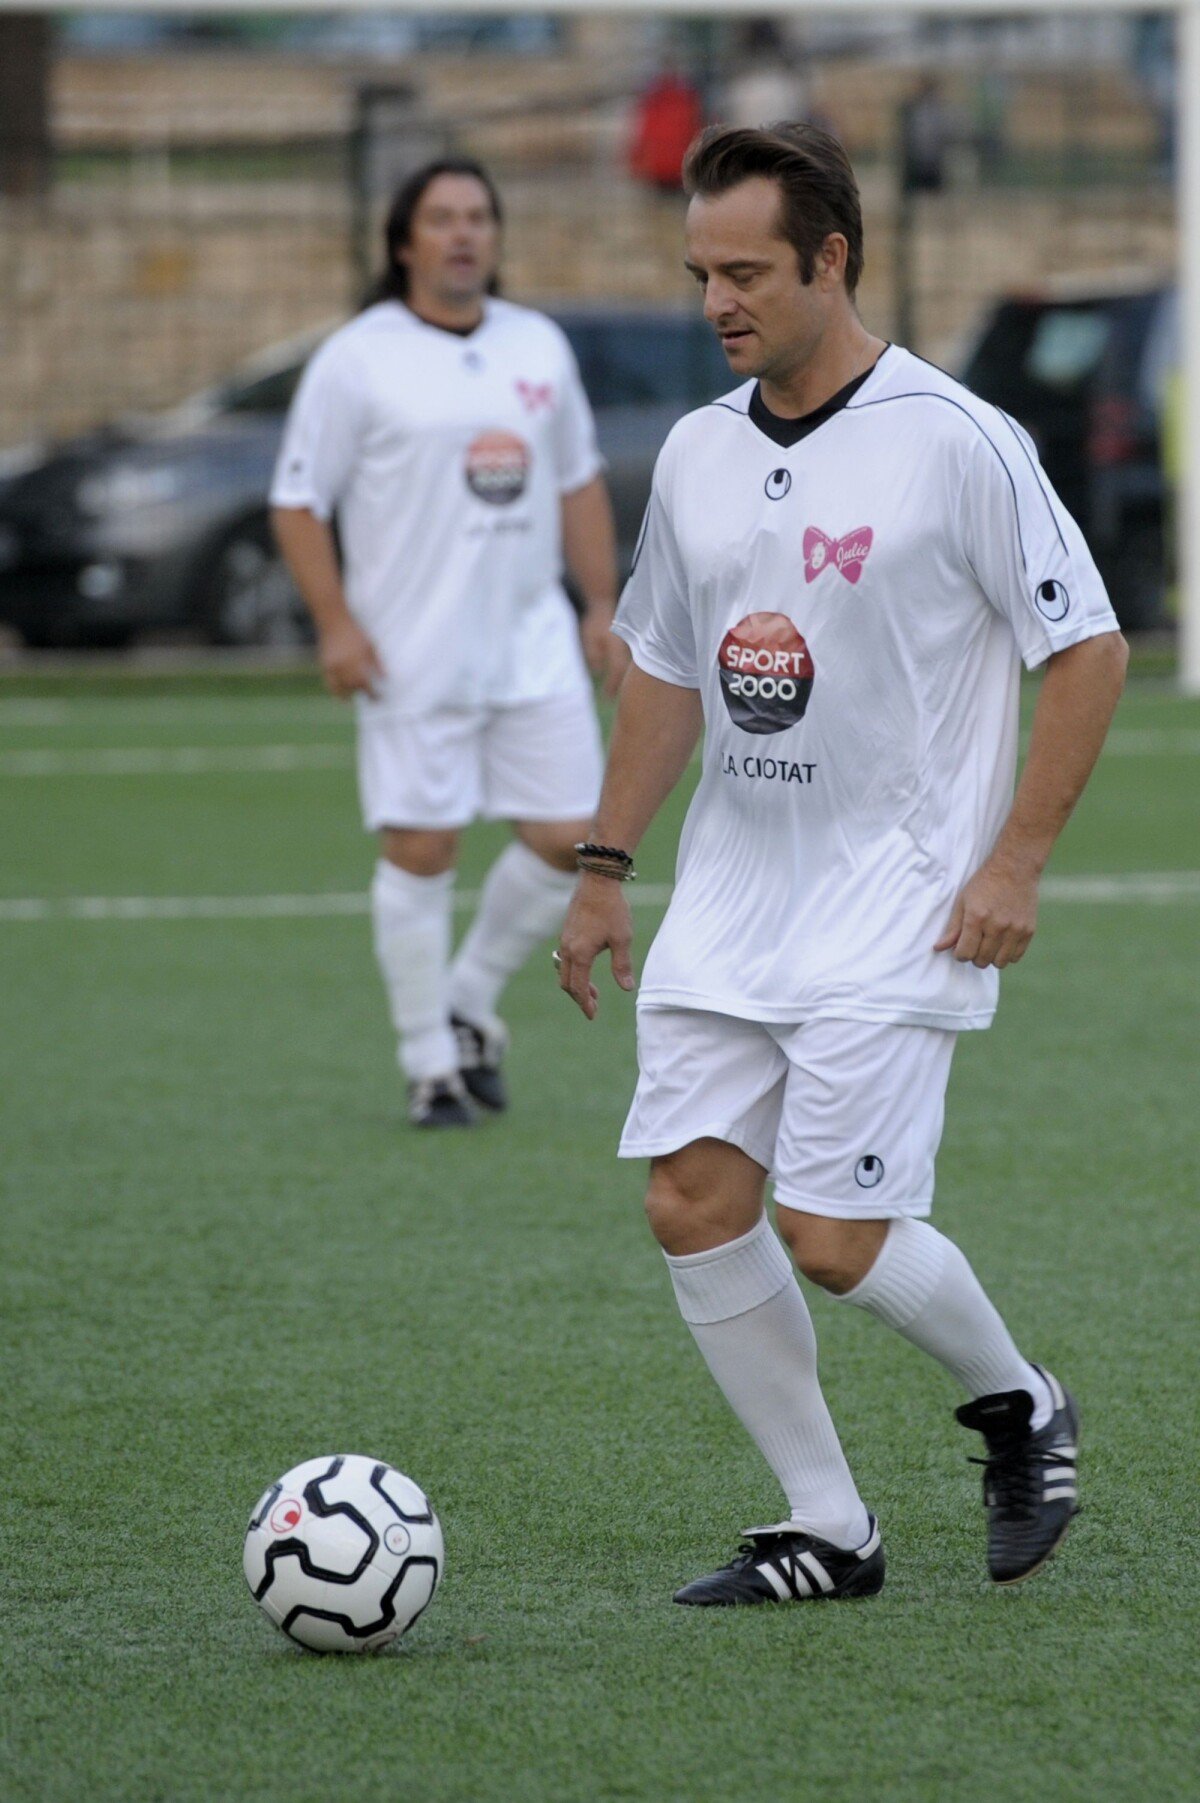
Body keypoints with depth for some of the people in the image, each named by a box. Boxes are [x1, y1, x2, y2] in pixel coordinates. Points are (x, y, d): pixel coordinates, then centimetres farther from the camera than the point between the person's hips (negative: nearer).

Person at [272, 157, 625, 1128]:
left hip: (533, 639, 5)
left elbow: (579, 482, 20)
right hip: (411, 656, -5)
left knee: (569, 836, 0)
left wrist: (602, 605, 14)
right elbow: (299, 501, -3)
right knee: (422, 849, -4)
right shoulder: (358, 359, -4)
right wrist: (335, 622, -12)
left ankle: (471, 1001, 23)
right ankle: (430, 1062, 8)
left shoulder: (541, 347, 11)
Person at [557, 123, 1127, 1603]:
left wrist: (1016, 861, -13)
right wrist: (604, 869, 15)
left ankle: (1018, 1410, 18)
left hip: (895, 904, -6)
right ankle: (826, 1531, 8)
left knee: (835, 1235, -11)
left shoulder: (955, 442, -11)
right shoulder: (698, 453, 8)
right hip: (726, 898, 6)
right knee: (690, 1202, -3)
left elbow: (1088, 649, -8)